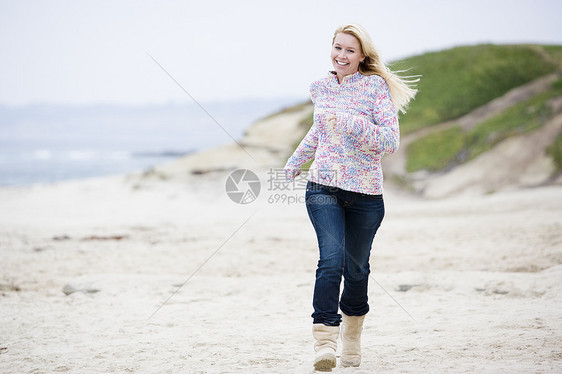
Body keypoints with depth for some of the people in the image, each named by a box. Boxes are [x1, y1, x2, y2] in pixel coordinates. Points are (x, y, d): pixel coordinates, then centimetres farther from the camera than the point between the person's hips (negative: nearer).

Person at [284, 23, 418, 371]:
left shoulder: (376, 86, -5)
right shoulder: (321, 87, 8)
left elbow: (391, 141, -12)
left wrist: (353, 123, -24)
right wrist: (293, 164, 32)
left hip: (365, 192, -1)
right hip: (324, 187, 1)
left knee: (356, 267, 10)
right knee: (331, 260, -18)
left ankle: (353, 334, 35)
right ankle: (325, 341, -18)